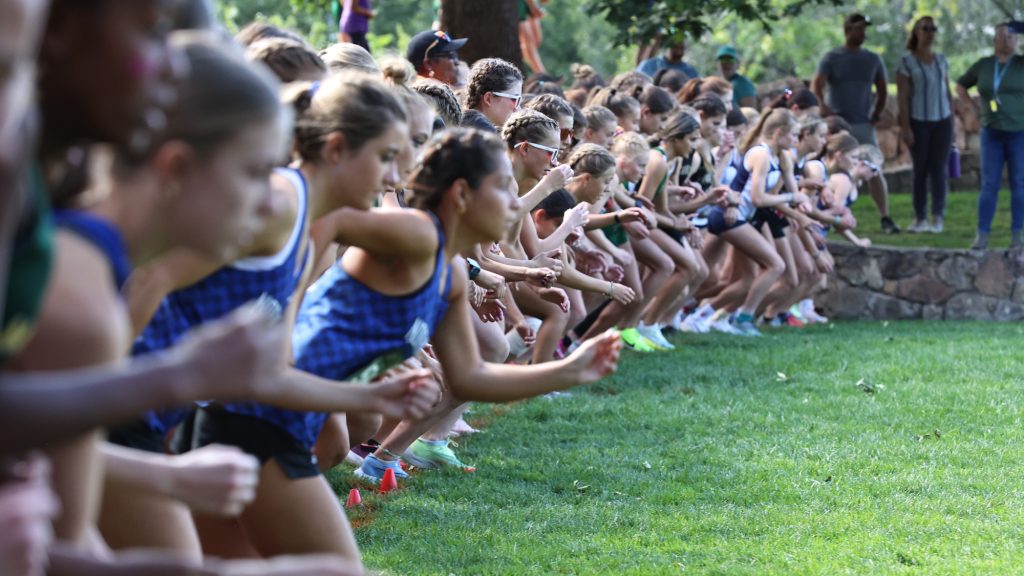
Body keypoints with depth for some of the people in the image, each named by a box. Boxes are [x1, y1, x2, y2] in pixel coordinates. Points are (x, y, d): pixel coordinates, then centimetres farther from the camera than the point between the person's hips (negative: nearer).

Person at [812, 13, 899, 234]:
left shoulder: (873, 60, 9)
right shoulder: (831, 59, -1)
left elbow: (882, 91, 19)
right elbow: (816, 86, -15)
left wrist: (876, 116, 8)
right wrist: (822, 106, -33)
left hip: (863, 125, 2)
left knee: (875, 172, -8)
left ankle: (885, 219, -8)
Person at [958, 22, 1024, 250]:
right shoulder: (983, 65, 5)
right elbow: (960, 87, 18)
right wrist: (976, 108, 6)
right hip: (992, 134, 2)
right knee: (989, 185, -3)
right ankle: (982, 236, -3)